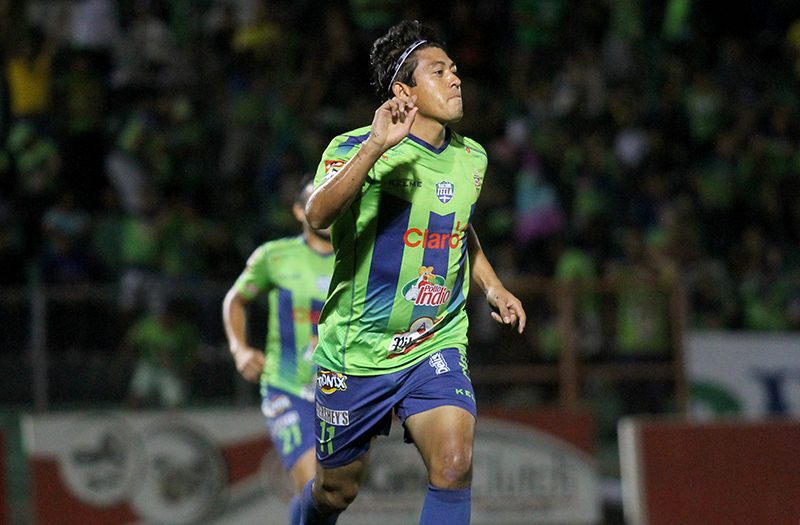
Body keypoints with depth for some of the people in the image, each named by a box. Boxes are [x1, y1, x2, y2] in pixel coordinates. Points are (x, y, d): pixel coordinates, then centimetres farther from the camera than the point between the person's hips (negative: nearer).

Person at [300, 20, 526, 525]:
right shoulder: (355, 148, -13)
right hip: (355, 348, -3)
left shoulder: (472, 157, 5)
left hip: (437, 348, 3)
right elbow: (318, 216, -35)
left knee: (454, 465, -22)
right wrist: (374, 147, -46)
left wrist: (491, 286, 13)